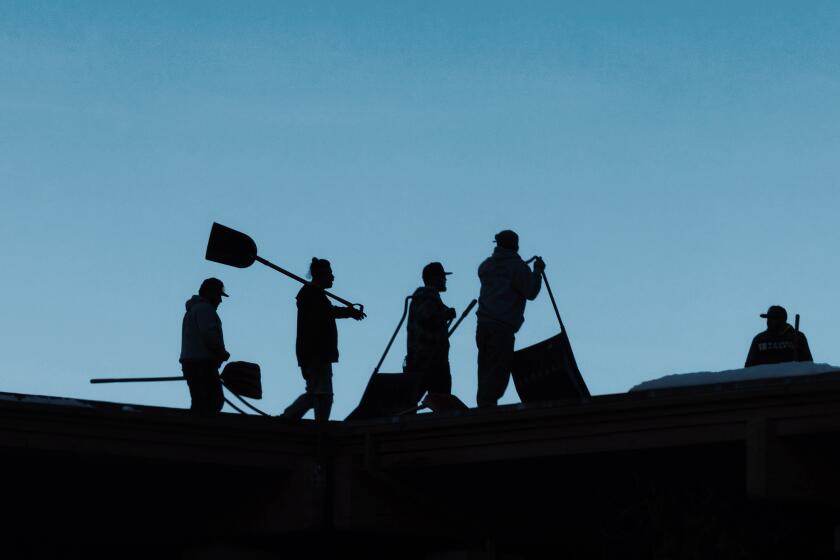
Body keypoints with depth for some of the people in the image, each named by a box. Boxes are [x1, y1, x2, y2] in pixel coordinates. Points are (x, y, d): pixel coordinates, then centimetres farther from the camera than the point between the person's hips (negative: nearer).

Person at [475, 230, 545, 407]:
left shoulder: (486, 266, 16)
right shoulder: (517, 266, -5)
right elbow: (530, 292, -7)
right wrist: (538, 271, 5)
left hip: (483, 324, 7)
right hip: (503, 327, -7)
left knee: (486, 369, 9)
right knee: (499, 371, -8)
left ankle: (483, 405, 5)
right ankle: (488, 404, -16)